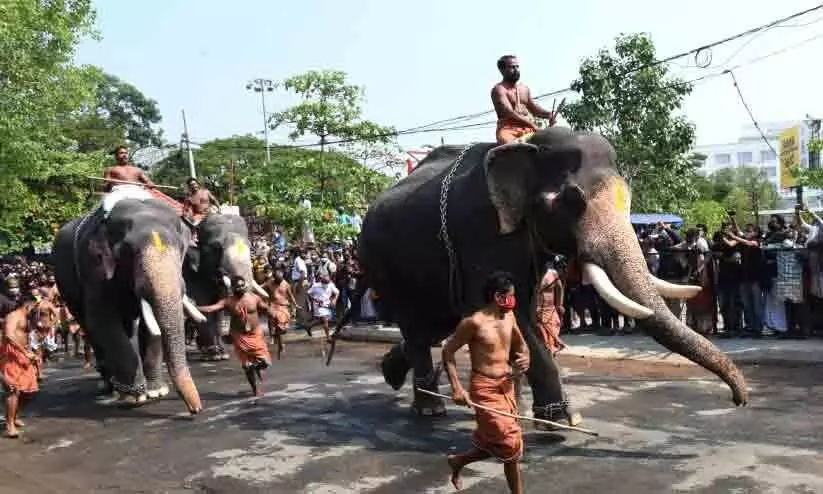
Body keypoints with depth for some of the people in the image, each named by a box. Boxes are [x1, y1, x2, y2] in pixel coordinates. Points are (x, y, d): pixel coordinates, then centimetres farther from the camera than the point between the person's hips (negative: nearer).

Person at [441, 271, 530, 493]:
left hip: (506, 385, 8)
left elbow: (521, 344, 21)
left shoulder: (509, 317, 4)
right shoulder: (475, 322, -17)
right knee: (510, 443, -4)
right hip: (484, 388, -8)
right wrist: (456, 387, -17)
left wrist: (525, 358, -3)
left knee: (497, 442, 15)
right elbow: (448, 351, -11)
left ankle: (458, 461, 36)